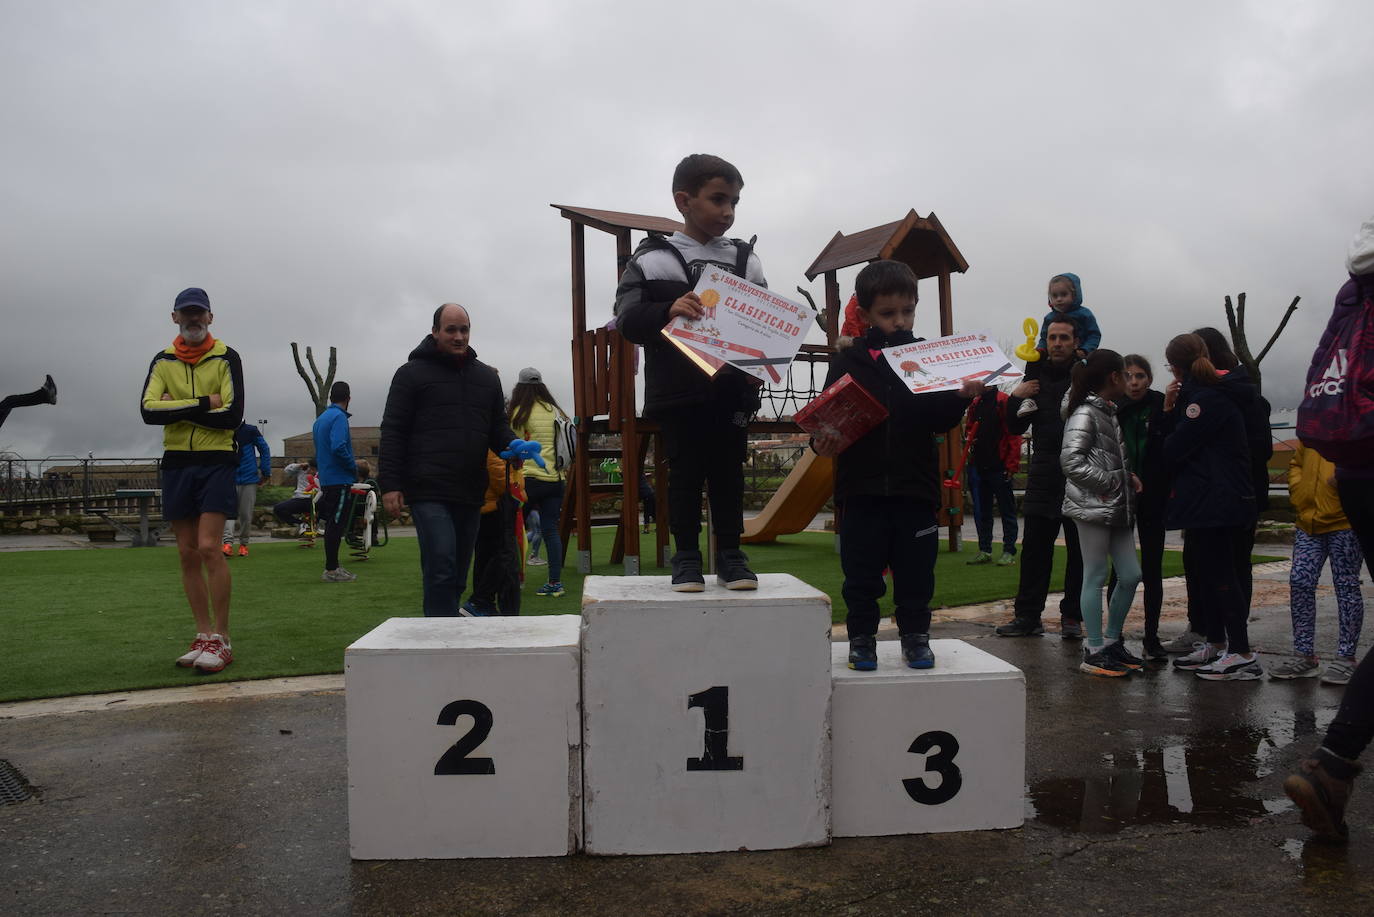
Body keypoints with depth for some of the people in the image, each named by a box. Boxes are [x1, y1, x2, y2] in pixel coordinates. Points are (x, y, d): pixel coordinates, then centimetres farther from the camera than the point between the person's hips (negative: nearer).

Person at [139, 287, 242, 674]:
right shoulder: (162, 361, 10)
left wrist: (178, 410, -10)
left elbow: (233, 416, -11)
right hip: (176, 464, 4)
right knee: (188, 554, 5)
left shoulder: (226, 358, 0)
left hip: (216, 462, -4)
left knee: (209, 548, -12)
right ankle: (204, 636, 14)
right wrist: (203, 403, -13)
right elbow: (149, 410, -7)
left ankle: (222, 640, -5)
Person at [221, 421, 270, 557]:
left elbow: (264, 450, 4)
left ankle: (243, 544, 17)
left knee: (246, 514, 3)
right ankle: (228, 543, -22)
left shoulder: (251, 431, -1)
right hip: (229, 479, 1)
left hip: (249, 479, -1)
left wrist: (266, 473, 2)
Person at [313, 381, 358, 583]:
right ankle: (331, 570, -3)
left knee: (333, 524, 13)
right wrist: (354, 467, -11)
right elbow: (338, 447, -25)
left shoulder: (319, 420, 16)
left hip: (326, 480, 9)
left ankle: (332, 567, 18)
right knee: (336, 524, -6)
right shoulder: (339, 417, -12)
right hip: (341, 480, -9)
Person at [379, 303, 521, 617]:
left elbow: (498, 426, 20)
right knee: (441, 569, -15)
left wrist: (512, 446, -4)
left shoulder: (487, 376, 18)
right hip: (429, 493, -5)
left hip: (470, 494, 6)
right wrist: (389, 485, -9)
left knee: (458, 576, 11)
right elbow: (393, 432, -1)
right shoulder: (413, 373, 3)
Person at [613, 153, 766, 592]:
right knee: (684, 470, 4)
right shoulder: (652, 258, 1)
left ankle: (730, 555, 17)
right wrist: (668, 310, -23)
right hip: (677, 390, -3)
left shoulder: (746, 261, 12)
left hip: (732, 388, 3)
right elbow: (627, 318, -5)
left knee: (729, 470, 7)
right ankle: (686, 557, 14)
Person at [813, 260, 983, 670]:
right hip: (861, 487, -1)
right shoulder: (849, 361, 3)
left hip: (915, 487, 1)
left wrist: (961, 398, -15)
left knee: (916, 571, 8)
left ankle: (915, 636, 24)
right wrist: (823, 442, -18)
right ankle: (861, 638, 21)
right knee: (861, 572, 6)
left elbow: (939, 421, 3)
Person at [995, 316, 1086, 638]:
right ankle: (1027, 615, 10)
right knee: (1034, 550, 4)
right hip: (1044, 477, 3)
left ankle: (1072, 617, 14)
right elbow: (1016, 427, 12)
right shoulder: (1037, 378, 11)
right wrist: (1015, 398, -4)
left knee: (1079, 551, 5)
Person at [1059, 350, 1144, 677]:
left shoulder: (1108, 412, 17)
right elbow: (1070, 460, -21)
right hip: (1093, 507, -9)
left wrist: (1128, 477, 7)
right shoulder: (1085, 413, -11)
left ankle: (1111, 641, 23)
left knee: (1131, 575, 9)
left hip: (1115, 508, 9)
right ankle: (1094, 653, 5)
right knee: (1096, 577, -3)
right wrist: (1108, 483, -16)